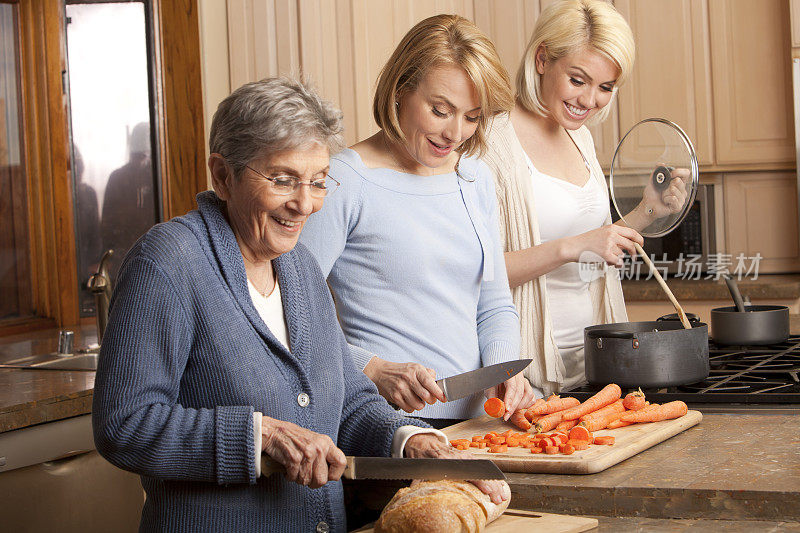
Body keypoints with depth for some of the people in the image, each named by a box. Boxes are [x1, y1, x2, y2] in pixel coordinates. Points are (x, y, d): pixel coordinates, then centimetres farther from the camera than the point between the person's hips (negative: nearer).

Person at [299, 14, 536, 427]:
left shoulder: (476, 180, 15)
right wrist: (376, 371, -19)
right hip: (386, 425, -6)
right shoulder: (345, 181, -6)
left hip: (472, 417, 6)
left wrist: (504, 365, 2)